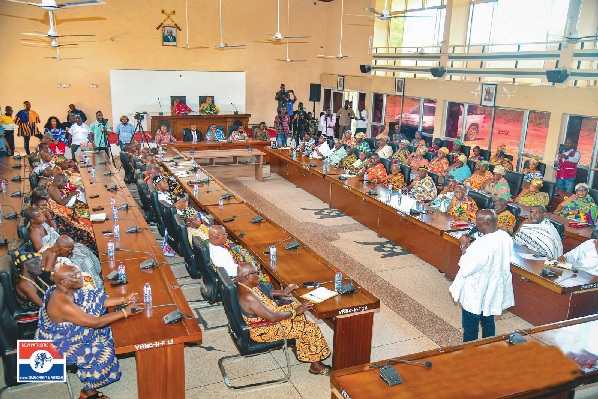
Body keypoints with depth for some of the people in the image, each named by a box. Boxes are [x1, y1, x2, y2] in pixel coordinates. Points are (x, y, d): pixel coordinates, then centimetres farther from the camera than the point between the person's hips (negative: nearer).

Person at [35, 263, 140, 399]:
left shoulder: (67, 290, -9)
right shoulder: (62, 305, -36)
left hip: (66, 334, 9)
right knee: (102, 353, -14)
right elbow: (96, 322, -32)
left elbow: (97, 301, 0)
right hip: (60, 346, -9)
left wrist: (124, 300, -9)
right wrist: (125, 312, -27)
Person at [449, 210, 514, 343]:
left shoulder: (482, 245, -32)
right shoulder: (506, 237, -7)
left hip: (476, 293, -8)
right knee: (488, 322, 25)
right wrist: (472, 249, 2)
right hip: (493, 290, 8)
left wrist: (465, 248, -13)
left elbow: (466, 269, -24)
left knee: (470, 327, 13)